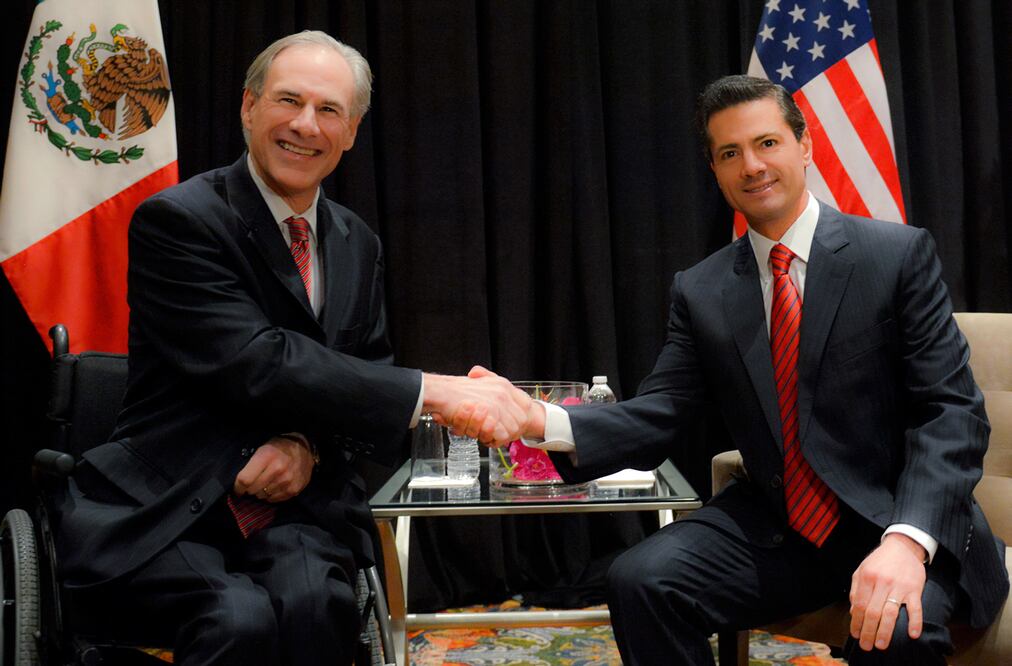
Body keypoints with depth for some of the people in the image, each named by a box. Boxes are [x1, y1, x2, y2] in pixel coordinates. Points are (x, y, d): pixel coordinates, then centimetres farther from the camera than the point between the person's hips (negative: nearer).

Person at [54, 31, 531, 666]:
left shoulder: (357, 243, 12)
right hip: (159, 509, -4)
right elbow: (256, 363, -19)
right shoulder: (177, 219, -8)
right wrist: (434, 391, -24)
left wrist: (311, 444, -10)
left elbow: (369, 373, 13)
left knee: (314, 600, -27)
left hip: (296, 503, 4)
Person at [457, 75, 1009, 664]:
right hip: (775, 527, 3)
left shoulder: (900, 254, -4)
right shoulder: (699, 292, 5)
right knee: (640, 580, -20)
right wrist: (541, 421, -20)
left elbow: (951, 411, -10)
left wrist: (907, 540, -27)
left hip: (909, 527, -3)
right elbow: (660, 416, -1)